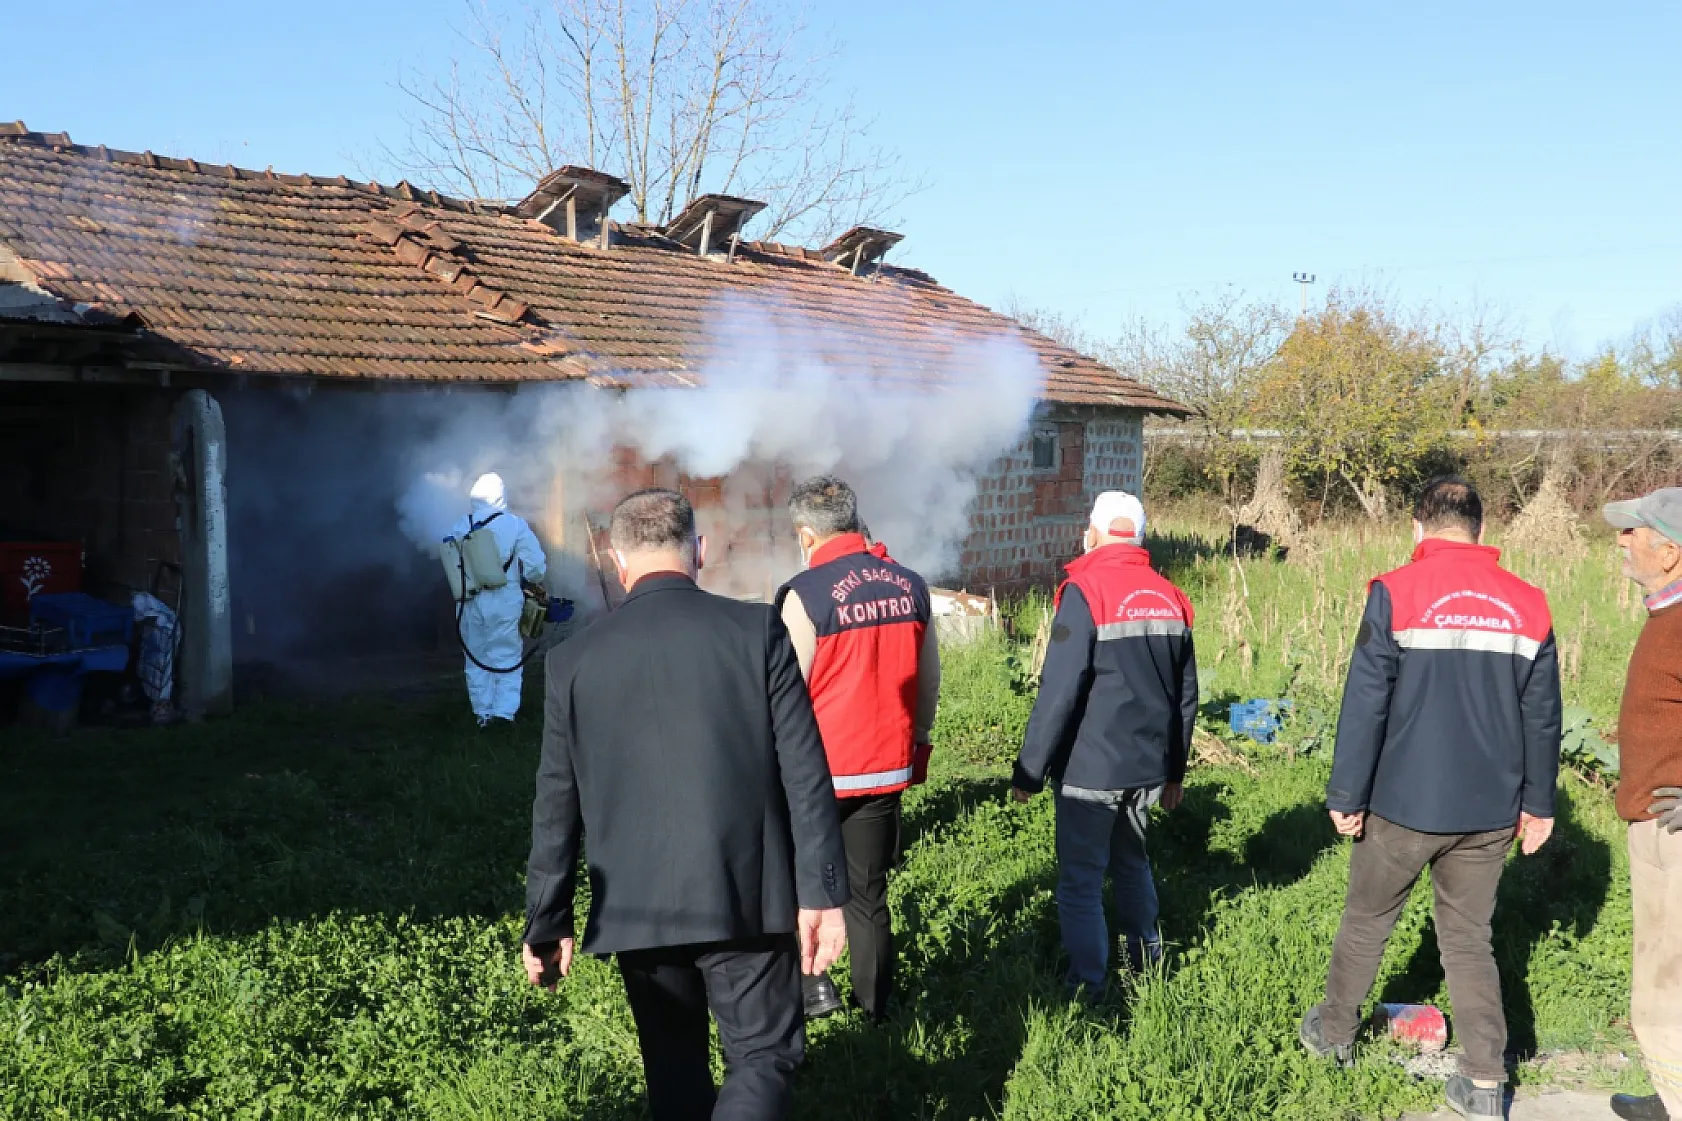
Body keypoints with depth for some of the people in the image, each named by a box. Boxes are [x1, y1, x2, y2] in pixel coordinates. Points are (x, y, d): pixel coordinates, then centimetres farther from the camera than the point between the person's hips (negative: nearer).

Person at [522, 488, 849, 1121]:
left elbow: (556, 809, 3)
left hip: (636, 907, 2)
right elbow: (804, 772, -8)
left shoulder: (574, 660, 0)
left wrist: (546, 925, 11)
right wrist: (821, 892, -5)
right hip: (746, 896, -2)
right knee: (764, 1055, 9)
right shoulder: (758, 631, -4)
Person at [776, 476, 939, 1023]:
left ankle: (810, 981, 10)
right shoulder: (911, 586, 2)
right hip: (887, 769, 5)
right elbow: (929, 683, 9)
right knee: (869, 895, 14)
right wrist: (917, 749, 20)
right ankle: (875, 1009, 19)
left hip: (816, 771, -4)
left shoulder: (805, 594, -14)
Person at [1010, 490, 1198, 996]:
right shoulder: (1170, 597, 7)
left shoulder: (1085, 592, -13)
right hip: (1148, 768, 7)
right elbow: (1186, 695, 13)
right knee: (1131, 860, 24)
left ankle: (1087, 988, 2)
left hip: (1091, 769, -7)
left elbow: (1058, 695, -18)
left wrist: (1028, 771, -11)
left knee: (1081, 881, 1)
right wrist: (1174, 770, 22)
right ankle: (1145, 957, 36)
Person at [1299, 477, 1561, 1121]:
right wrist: (1538, 802, 16)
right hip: (1489, 811, 3)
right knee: (1469, 938, 13)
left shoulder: (1396, 594, -11)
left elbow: (1365, 705, -11)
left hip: (1404, 804, -3)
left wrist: (1346, 796, -4)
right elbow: (1542, 716, 7)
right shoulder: (1527, 605, 1)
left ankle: (1333, 1033, 33)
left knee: (1366, 922, 16)